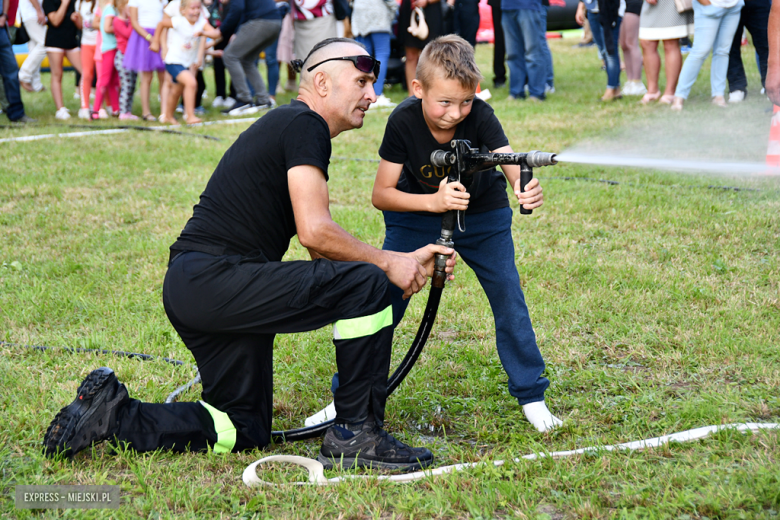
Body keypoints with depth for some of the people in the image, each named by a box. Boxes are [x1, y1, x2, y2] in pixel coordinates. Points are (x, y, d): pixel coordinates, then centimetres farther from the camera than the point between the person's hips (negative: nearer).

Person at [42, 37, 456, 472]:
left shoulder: (289, 125, 23)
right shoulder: (304, 125, -7)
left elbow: (321, 247, 20)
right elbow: (315, 232, -18)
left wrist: (407, 262, 13)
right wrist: (387, 263, -5)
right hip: (216, 280, -11)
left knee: (246, 431, 17)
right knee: (366, 285, -13)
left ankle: (111, 415, 14)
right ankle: (357, 435, -5)